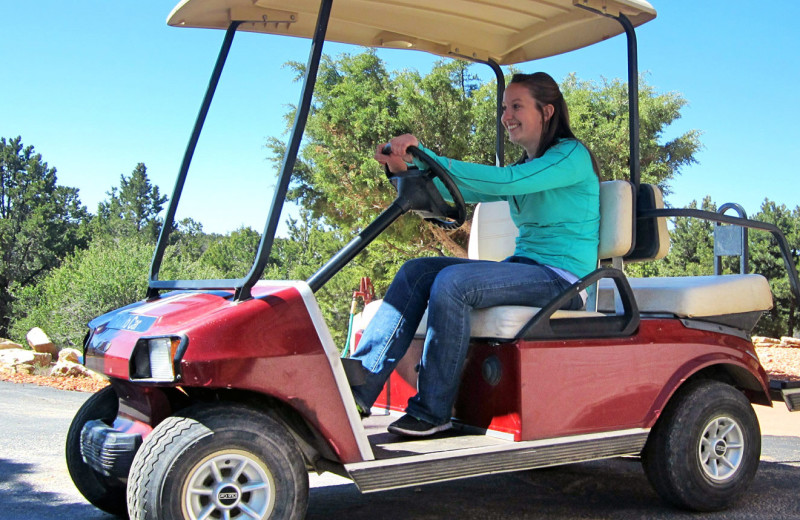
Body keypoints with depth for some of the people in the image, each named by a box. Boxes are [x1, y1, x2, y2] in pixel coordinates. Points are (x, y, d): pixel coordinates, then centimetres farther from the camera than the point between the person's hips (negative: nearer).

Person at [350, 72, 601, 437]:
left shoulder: (572, 156, -6)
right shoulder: (524, 167, 21)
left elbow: (506, 181, -23)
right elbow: (455, 191, 8)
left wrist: (423, 156, -26)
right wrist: (406, 168, -11)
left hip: (562, 277, -8)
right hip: (524, 268, 8)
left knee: (452, 281, -29)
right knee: (417, 271, -11)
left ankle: (432, 411, -19)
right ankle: (361, 385, -17)